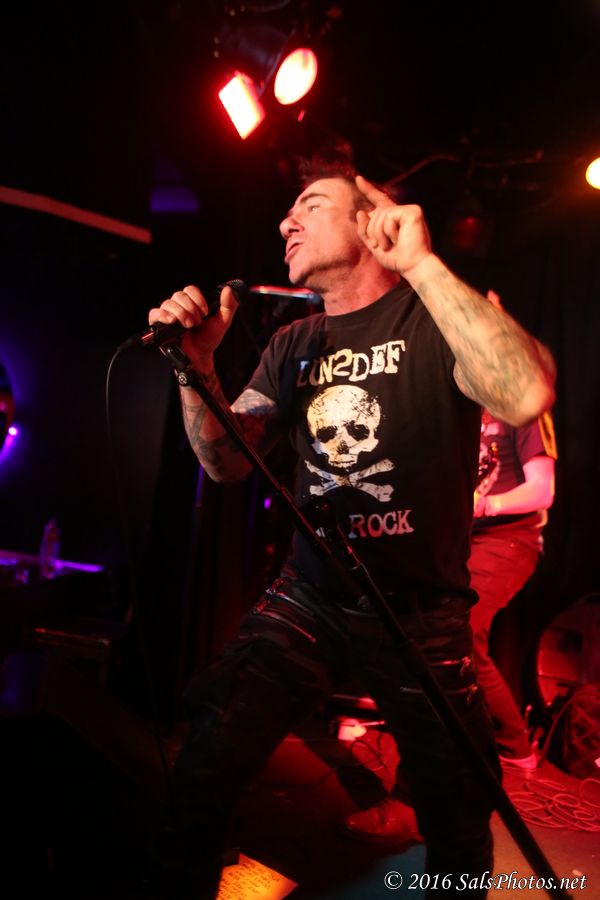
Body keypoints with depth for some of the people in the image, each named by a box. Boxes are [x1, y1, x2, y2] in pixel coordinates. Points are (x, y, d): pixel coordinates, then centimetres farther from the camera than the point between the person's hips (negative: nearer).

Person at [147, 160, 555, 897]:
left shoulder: (439, 317, -8)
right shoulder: (292, 346, 7)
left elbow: (525, 397, -29)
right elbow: (227, 463, 5)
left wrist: (421, 263, -25)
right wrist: (198, 369, -12)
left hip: (419, 614, -3)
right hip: (306, 600, 4)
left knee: (459, 828, 10)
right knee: (201, 774, -5)